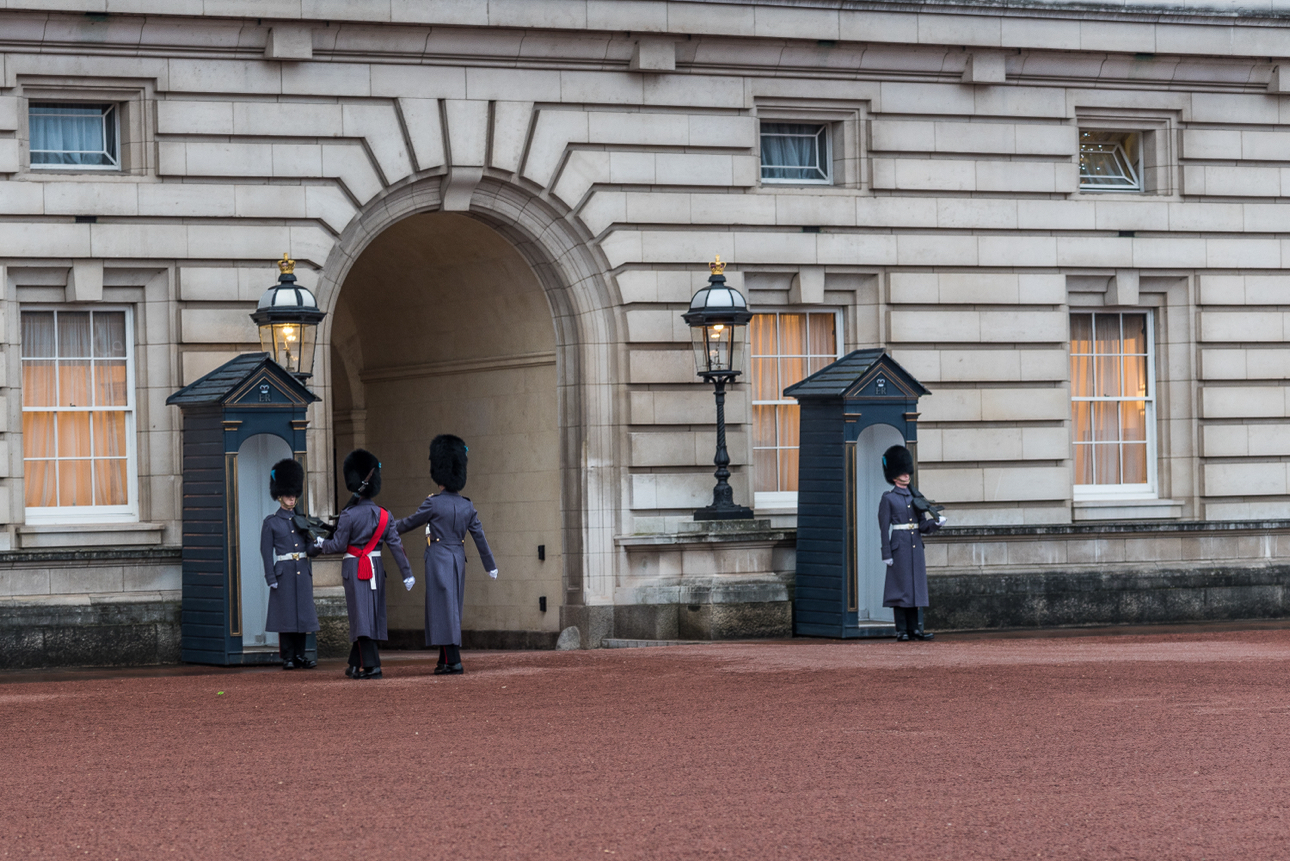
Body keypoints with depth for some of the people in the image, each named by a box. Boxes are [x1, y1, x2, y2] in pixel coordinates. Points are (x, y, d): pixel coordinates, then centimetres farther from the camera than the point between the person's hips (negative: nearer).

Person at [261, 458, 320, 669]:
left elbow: (309, 549, 10)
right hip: (284, 571, -4)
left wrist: (319, 546, -13)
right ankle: (287, 657, 1)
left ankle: (300, 655, 9)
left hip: (303, 571, 4)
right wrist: (271, 578, -11)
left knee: (303, 613, 3)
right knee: (285, 614, -4)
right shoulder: (271, 522, 0)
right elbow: (266, 552, -4)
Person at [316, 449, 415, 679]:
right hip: (376, 568, 5)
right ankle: (356, 664, 22)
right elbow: (396, 545, 1)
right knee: (370, 616, 12)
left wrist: (321, 542, 12)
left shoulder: (349, 516, -14)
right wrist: (407, 573, 3)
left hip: (355, 569, -5)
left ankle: (371, 666, -13)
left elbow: (338, 545, -9)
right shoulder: (383, 515, 1)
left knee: (362, 617, -6)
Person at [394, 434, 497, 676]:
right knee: (452, 609, 12)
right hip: (458, 558, 6)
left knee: (444, 609, -6)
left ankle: (453, 662, -11)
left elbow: (410, 522, 0)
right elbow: (480, 537, 10)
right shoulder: (467, 506, 5)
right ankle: (445, 660, 17)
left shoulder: (433, 503, -12)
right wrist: (490, 566, 21)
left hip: (438, 558, -6)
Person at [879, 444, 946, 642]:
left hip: (916, 546, 6)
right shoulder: (888, 499, -3)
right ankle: (902, 631, -2)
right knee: (900, 588, -5)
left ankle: (915, 628, 7)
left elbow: (923, 526, 13)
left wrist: (936, 523, -8)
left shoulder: (915, 497, 14)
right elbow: (884, 528, -7)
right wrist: (886, 555, -13)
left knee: (916, 587, 4)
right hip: (899, 547, -6)